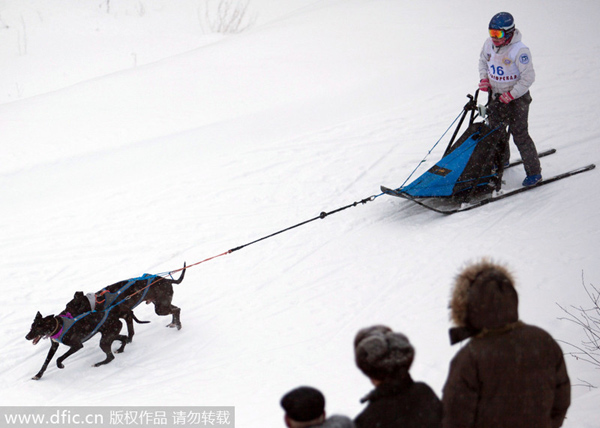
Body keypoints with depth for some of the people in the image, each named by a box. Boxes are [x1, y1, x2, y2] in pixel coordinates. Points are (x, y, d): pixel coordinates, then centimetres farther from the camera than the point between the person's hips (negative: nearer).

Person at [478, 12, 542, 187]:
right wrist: (484, 79, 0)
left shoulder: (520, 51, -24)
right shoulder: (489, 44, -3)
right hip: (496, 96, 7)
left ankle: (534, 172, 5)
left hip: (517, 98, -7)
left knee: (519, 135, -5)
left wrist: (511, 95, -22)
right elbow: (483, 61, 17)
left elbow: (528, 77, -21)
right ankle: (502, 160, 44)